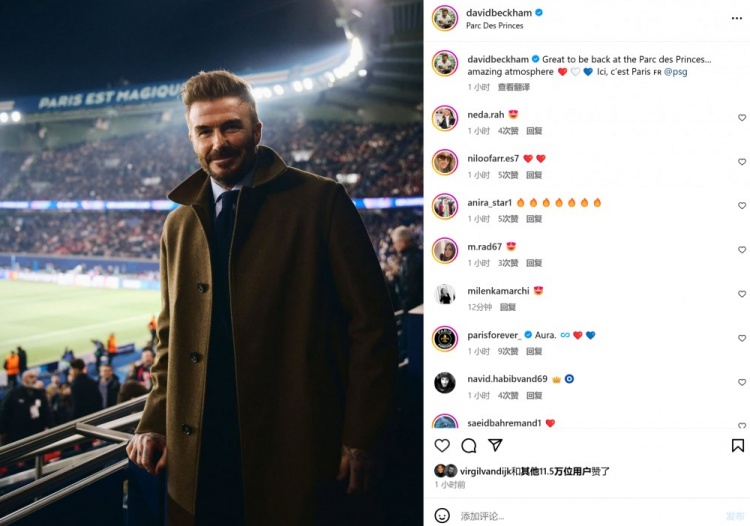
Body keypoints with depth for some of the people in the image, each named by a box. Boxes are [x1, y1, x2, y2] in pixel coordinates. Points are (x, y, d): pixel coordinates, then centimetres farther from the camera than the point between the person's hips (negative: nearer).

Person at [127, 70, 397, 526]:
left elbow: (371, 322, -7)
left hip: (298, 450, -4)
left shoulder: (320, 202, -5)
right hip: (199, 452, 5)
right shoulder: (179, 224, 12)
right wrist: (156, 422, 6)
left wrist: (362, 438, -11)